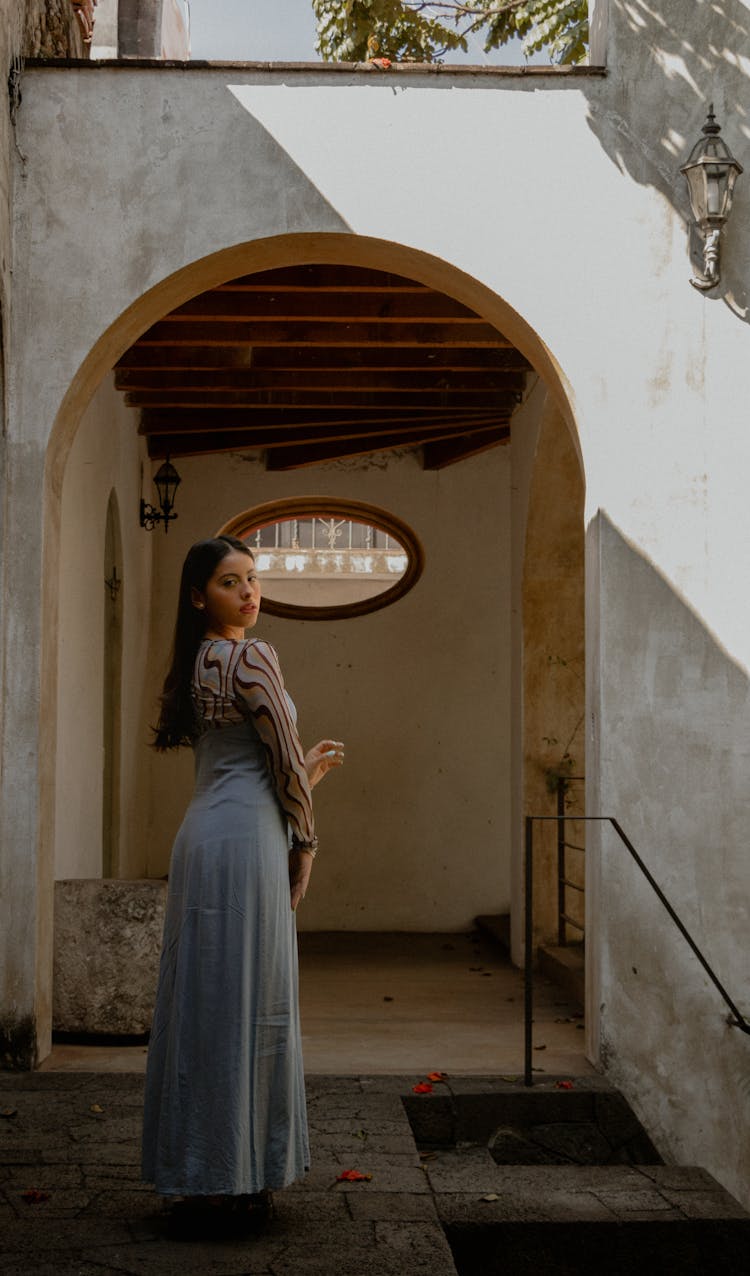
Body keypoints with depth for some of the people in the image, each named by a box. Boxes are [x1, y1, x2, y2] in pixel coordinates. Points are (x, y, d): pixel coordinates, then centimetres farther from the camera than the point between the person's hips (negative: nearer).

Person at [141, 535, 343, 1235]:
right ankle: (238, 1180, 4)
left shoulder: (195, 664, 16)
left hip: (201, 835, 9)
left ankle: (200, 1177, 18)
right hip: (246, 837, -9)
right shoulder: (251, 657, -10)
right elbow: (284, 761, -8)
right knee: (248, 1003, -3)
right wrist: (304, 843, 4)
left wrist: (308, 766, 29)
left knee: (204, 999, 11)